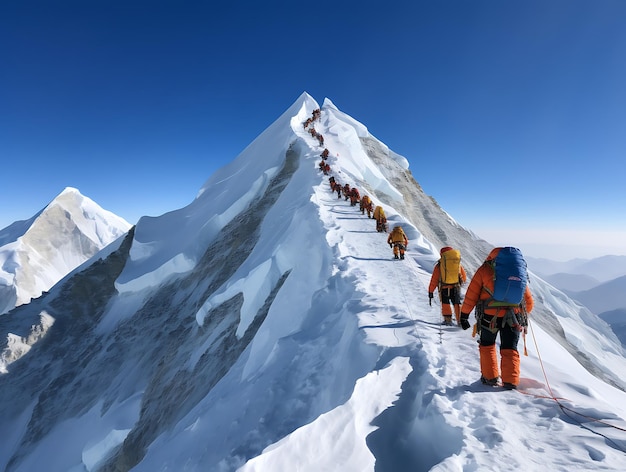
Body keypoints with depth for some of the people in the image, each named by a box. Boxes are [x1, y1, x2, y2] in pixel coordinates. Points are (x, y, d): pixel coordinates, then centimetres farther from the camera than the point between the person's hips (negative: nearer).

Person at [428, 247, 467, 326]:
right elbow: (464, 277, 18)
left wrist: (430, 292, 5)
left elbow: (434, 280, 0)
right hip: (456, 288, 2)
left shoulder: (439, 265, 0)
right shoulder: (458, 264, 7)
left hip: (444, 289, -1)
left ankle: (448, 319, 11)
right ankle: (460, 321, 12)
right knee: (457, 304, 19)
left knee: (445, 303, 19)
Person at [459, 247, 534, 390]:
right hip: (514, 317, 3)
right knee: (510, 349, 16)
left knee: (487, 345, 18)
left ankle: (490, 377, 20)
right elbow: (529, 302, 20)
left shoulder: (485, 269, 2)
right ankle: (510, 381, 11)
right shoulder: (521, 273, 14)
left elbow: (471, 295, 0)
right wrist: (523, 315, 36)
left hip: (490, 316, -2)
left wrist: (464, 315, 6)